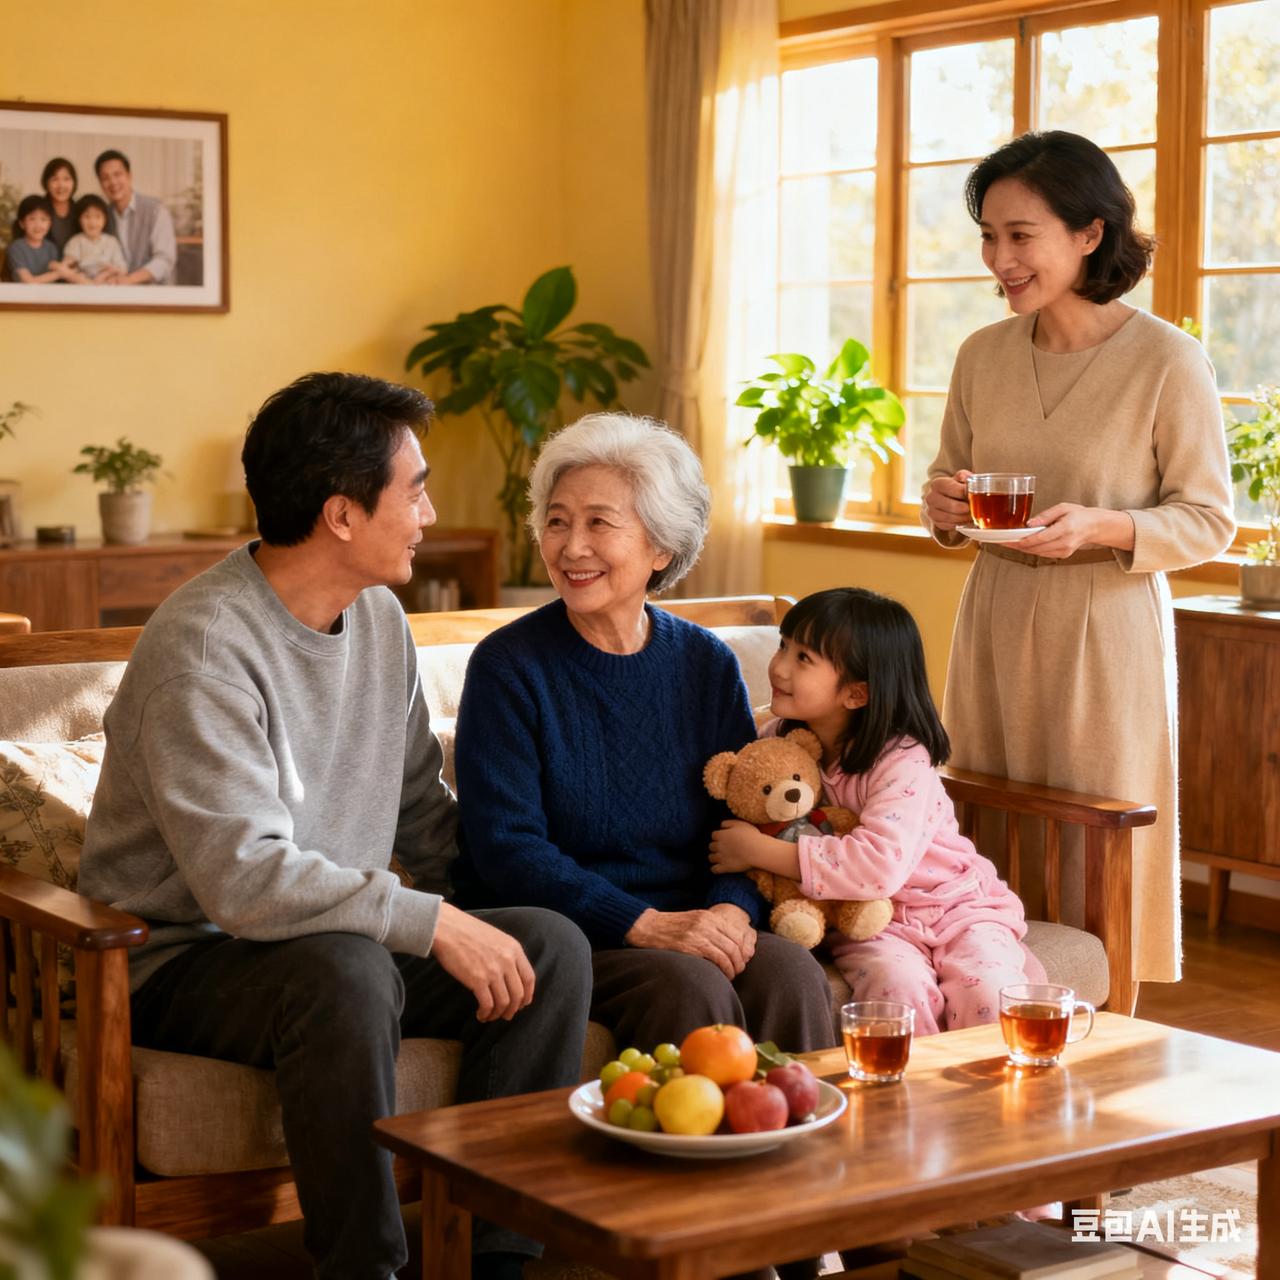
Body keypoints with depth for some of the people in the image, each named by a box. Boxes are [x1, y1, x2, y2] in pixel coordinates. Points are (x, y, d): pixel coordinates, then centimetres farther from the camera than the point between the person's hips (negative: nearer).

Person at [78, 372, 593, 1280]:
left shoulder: (380, 617, 6)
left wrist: (508, 894, -1)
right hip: (186, 958, -8)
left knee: (552, 945, -12)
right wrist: (434, 924, -26)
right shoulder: (204, 645, -22)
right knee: (346, 970, -38)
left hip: (349, 938, 8)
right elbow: (244, 879, -29)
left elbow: (422, 812, 15)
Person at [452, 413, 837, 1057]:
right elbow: (504, 845, -11)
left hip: (690, 926, 4)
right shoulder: (508, 665, -5)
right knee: (691, 990, -30)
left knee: (791, 974, -25)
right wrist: (646, 925, -20)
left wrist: (731, 909, -14)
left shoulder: (708, 665, 8)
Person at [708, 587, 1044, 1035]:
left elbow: (879, 867, -35)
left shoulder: (903, 763, -21)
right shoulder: (777, 739, -1)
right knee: (896, 982, -31)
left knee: (986, 990, -30)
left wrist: (760, 850, -31)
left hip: (954, 904, -3)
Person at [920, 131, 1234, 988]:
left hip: (1107, 633, -5)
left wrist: (1101, 527, -22)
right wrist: (944, 510, -6)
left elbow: (1210, 521, -5)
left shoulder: (1169, 361, -10)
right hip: (996, 623, 5)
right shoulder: (983, 356, 6)